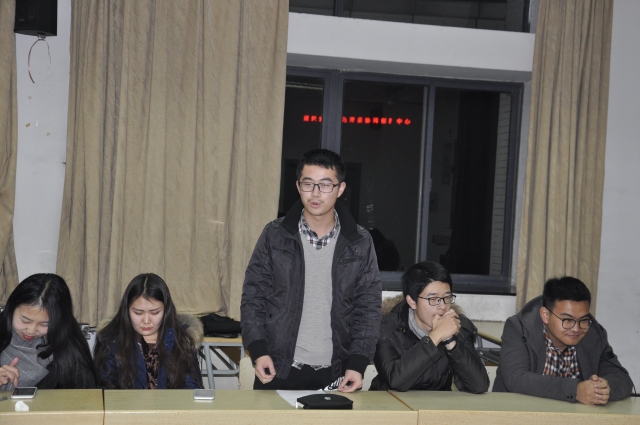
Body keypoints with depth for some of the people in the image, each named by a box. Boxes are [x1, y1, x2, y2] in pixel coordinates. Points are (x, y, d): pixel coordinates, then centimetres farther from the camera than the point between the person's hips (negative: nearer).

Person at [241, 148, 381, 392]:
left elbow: (368, 308, 4)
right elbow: (253, 298, 2)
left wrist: (357, 364, -5)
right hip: (278, 371, 0)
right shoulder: (275, 235, 1)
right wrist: (259, 351, -10)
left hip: (334, 374, 1)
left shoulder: (360, 243, 3)